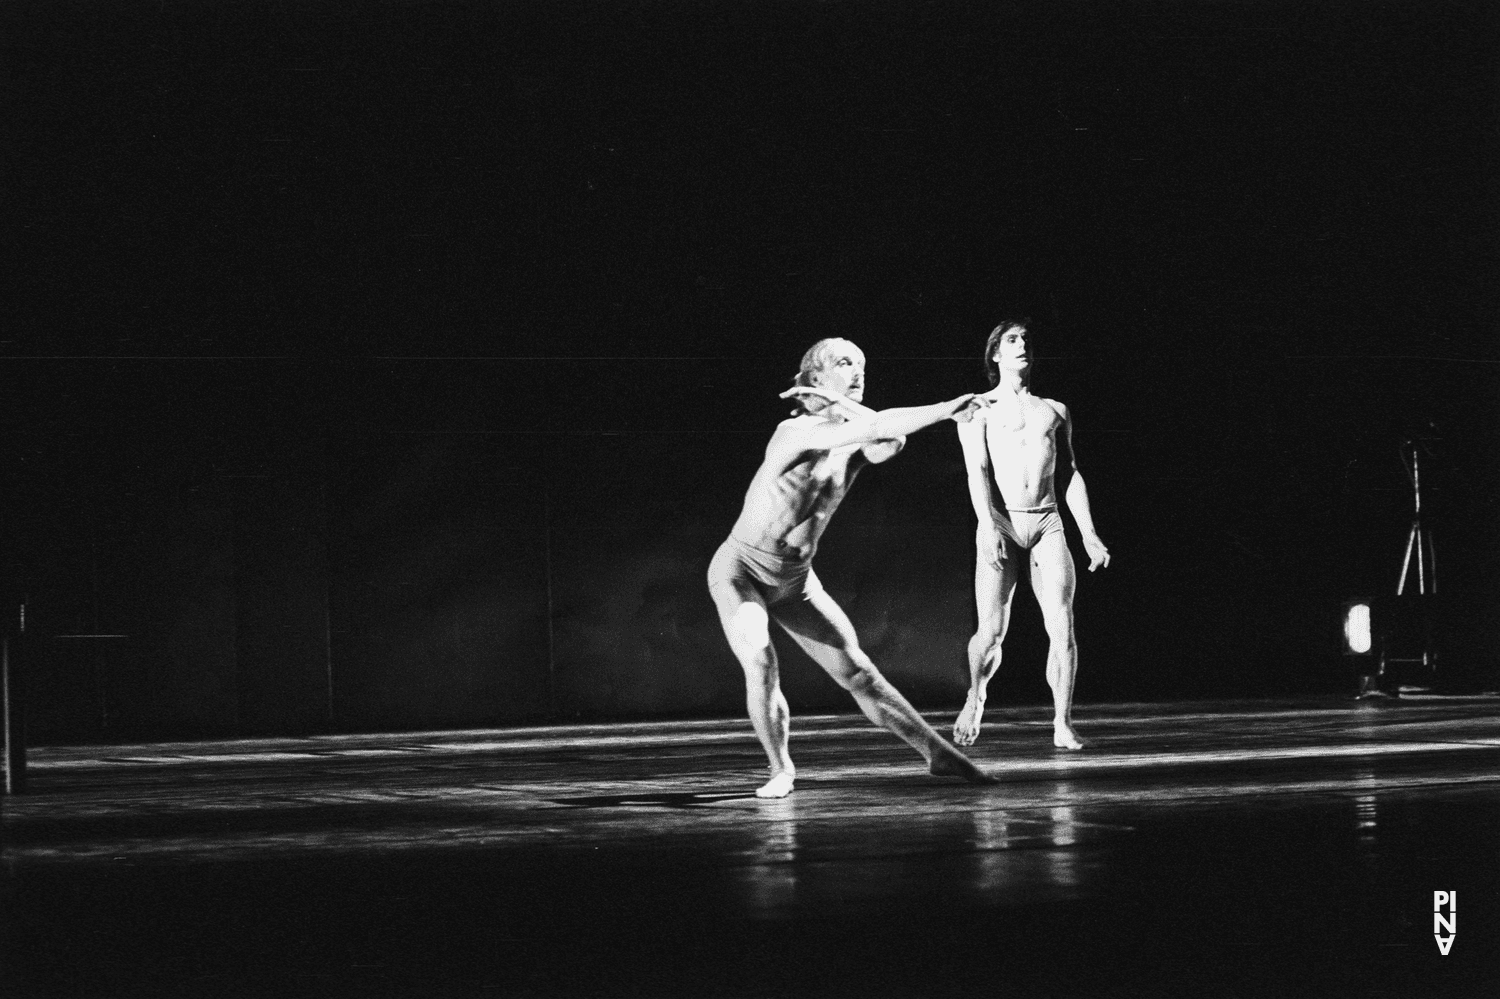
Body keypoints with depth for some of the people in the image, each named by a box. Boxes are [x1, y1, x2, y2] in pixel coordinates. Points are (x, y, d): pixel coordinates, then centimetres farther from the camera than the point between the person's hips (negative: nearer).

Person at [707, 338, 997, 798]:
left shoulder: (853, 443, 1)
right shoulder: (794, 431, -21)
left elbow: (888, 445, -24)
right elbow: (880, 428, -33)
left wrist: (839, 400, -21)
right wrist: (946, 408, -36)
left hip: (795, 579, 6)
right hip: (740, 570, -6)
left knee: (857, 671, 1)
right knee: (761, 665, -27)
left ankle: (938, 752, 4)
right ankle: (780, 770, -9)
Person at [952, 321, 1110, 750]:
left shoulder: (1055, 410, 19)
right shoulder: (978, 410, 9)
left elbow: (1072, 475, 17)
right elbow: (977, 472, -3)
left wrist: (1089, 535, 7)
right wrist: (988, 526, -18)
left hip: (1047, 524, 3)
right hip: (1000, 525, -2)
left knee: (1062, 627, -12)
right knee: (991, 632, -8)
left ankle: (1063, 726, -8)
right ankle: (975, 697, 22)